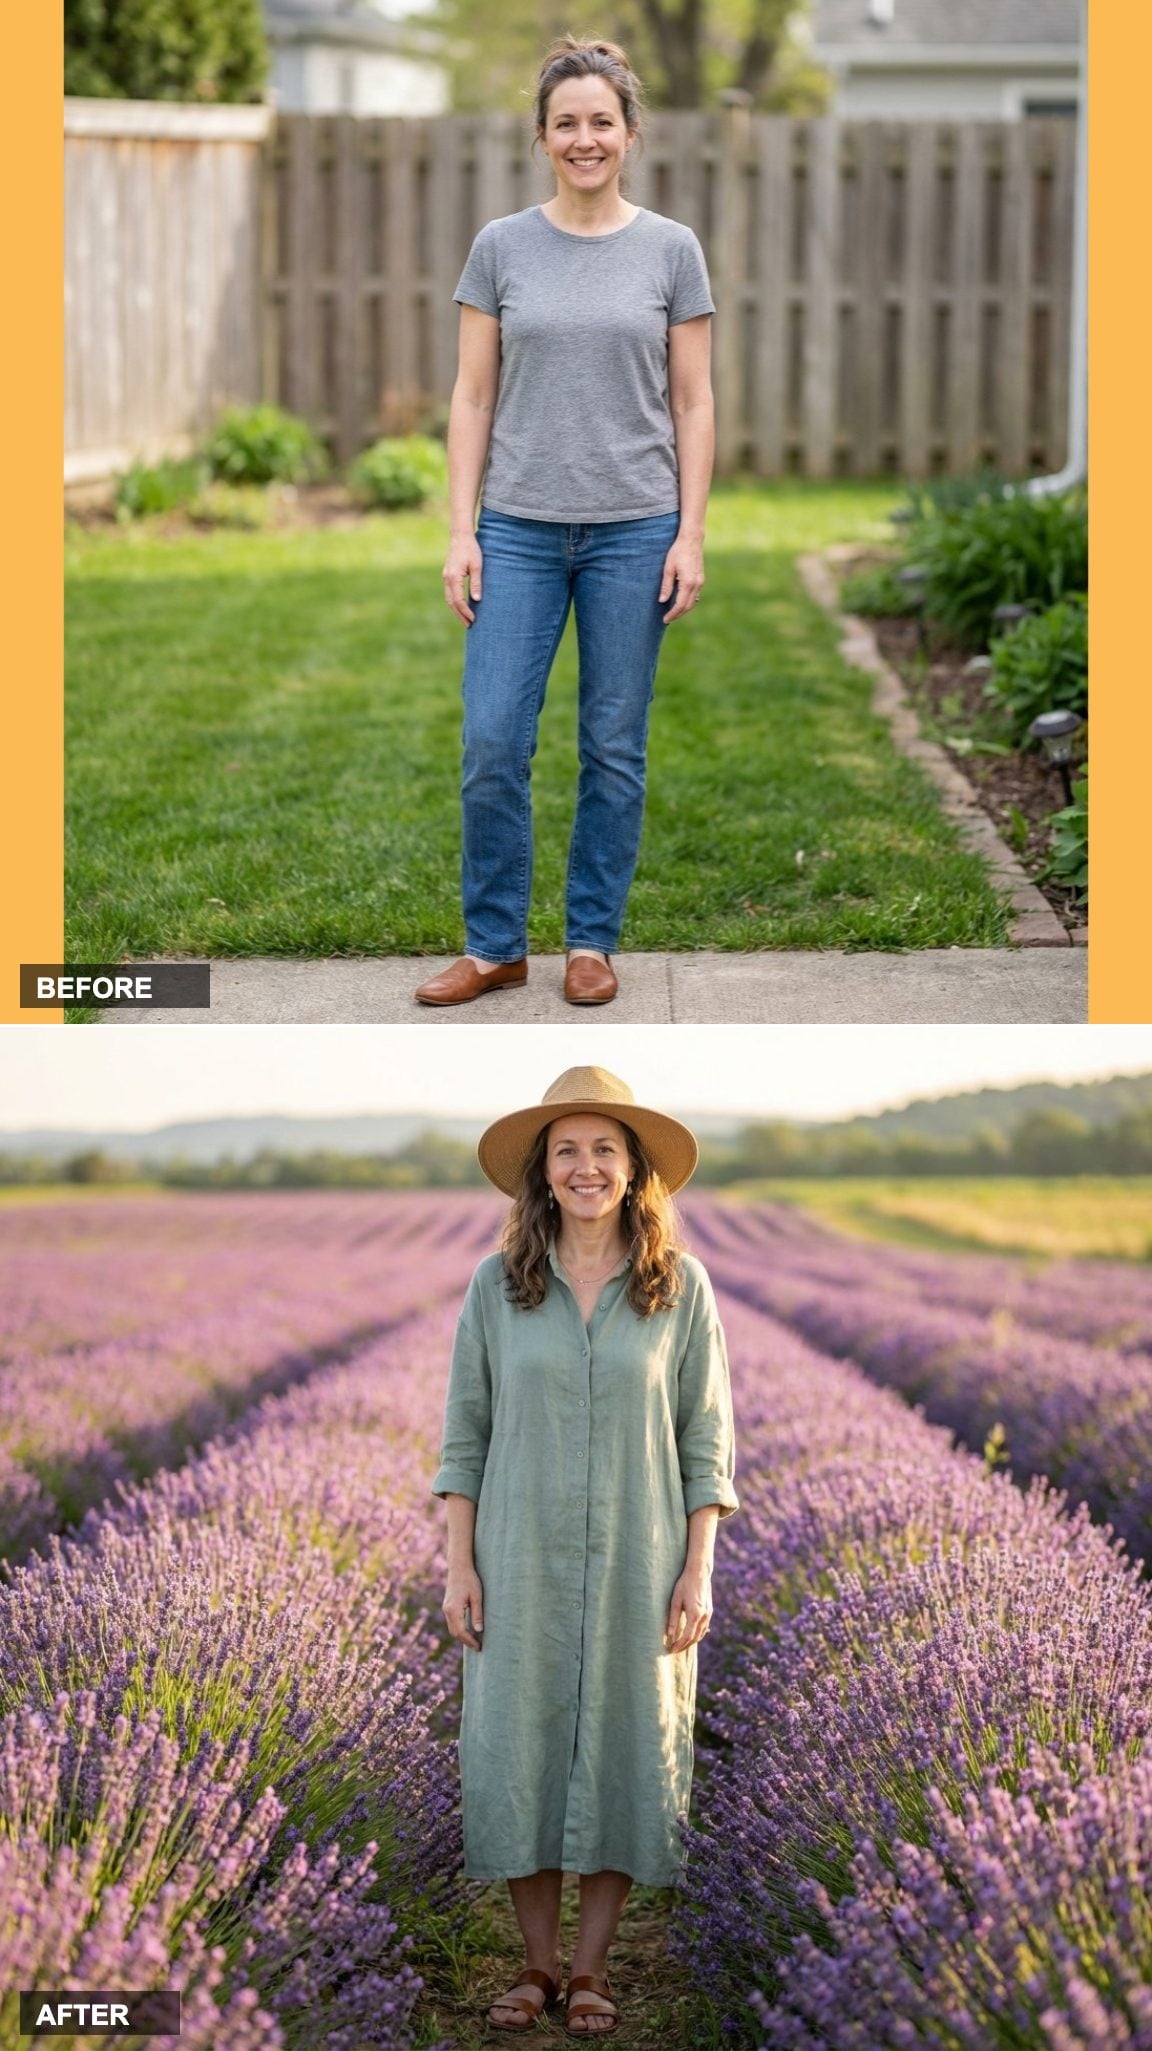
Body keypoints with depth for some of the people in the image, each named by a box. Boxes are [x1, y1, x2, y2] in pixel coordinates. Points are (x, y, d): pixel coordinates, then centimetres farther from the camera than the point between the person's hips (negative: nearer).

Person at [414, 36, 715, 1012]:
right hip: (521, 530, 1)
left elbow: (693, 404, 2)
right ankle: (495, 943, 12)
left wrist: (690, 536, -5)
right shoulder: (501, 247, 2)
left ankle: (593, 940, 18)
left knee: (615, 747, 6)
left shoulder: (672, 250, 1)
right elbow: (474, 397, 4)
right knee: (492, 744, -3)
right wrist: (461, 531, -3)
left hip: (633, 530, 0)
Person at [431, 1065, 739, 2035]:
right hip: (520, 1562, 1)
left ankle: (593, 1967, 15)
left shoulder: (681, 1287, 1)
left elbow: (707, 1438, 2)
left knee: (624, 1748, 3)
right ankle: (539, 1963, 15)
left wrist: (698, 1570, -4)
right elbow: (464, 1435, 5)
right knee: (517, 1747, 2)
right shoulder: (497, 1285, 3)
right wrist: (459, 1566, -1)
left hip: (637, 1565, -1)